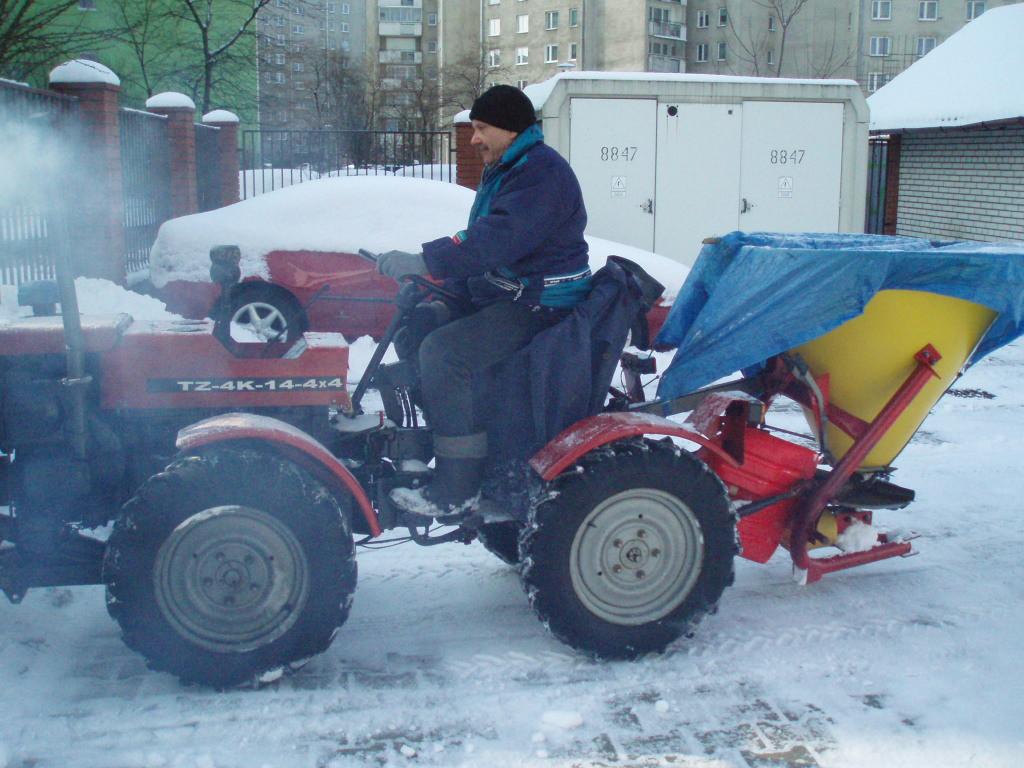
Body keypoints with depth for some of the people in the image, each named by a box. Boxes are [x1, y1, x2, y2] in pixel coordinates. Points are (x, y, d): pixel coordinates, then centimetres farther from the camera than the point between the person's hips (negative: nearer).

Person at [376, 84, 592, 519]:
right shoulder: (505, 171, 17)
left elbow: (497, 239, -30)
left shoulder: (543, 174, -18)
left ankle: (456, 491, -20)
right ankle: (418, 446, 17)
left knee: (444, 353, -26)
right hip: (499, 293, 11)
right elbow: (482, 238, 20)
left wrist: (424, 263, -32)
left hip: (539, 304, -11)